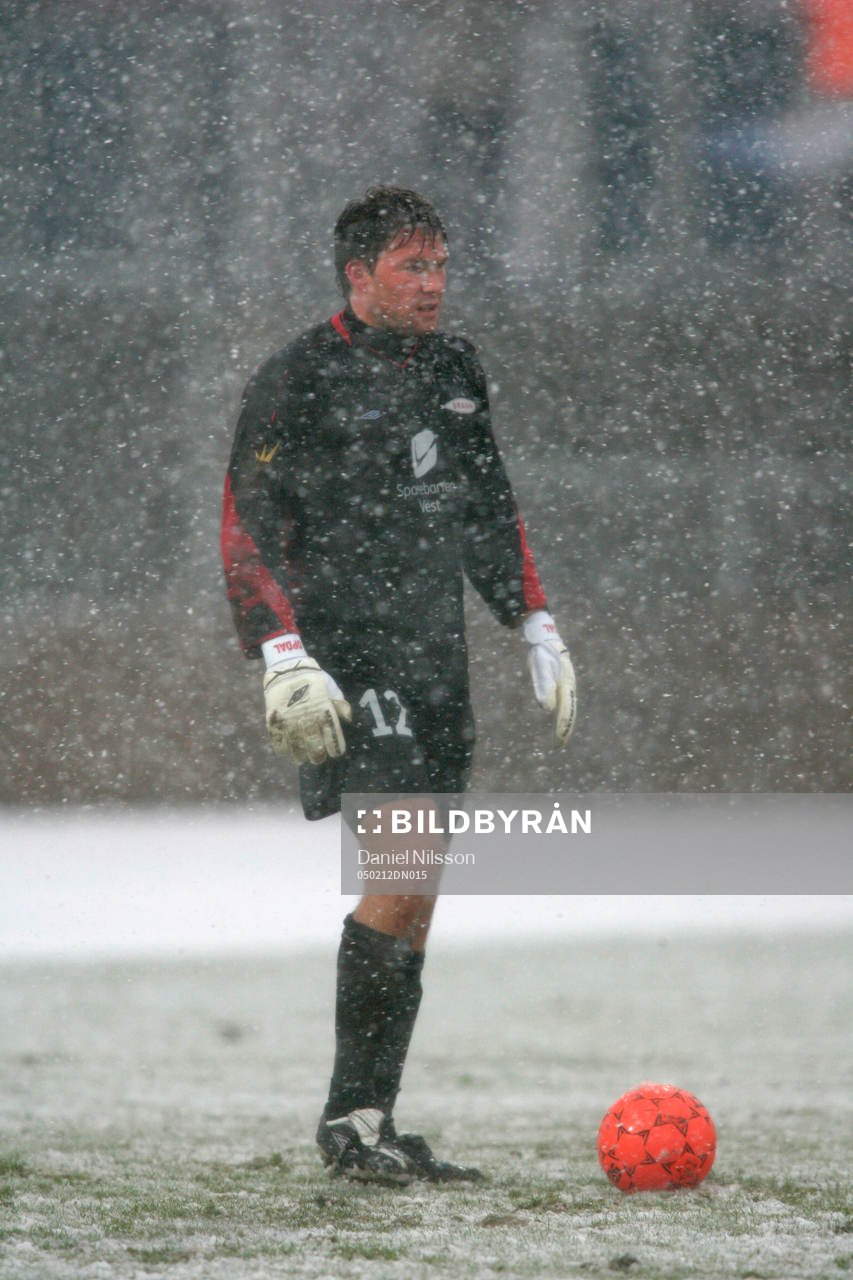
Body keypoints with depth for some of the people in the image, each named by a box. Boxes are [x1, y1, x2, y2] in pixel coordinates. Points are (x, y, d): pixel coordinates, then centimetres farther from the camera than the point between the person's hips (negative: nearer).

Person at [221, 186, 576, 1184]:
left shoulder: (452, 372, 15)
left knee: (412, 907, 5)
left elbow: (489, 513, 26)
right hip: (349, 665, -7)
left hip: (435, 661, 7)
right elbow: (247, 530, -9)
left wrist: (536, 629, 19)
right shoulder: (298, 382, -7)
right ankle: (351, 1120, -12)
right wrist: (286, 660, -19)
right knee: (405, 868, -19)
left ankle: (373, 1122, 11)